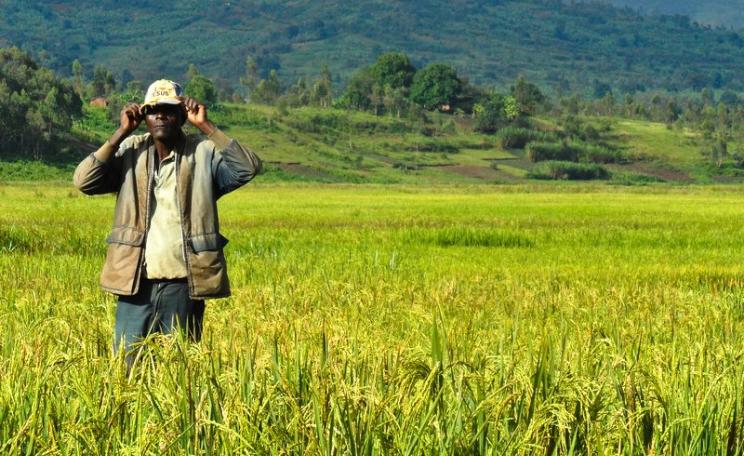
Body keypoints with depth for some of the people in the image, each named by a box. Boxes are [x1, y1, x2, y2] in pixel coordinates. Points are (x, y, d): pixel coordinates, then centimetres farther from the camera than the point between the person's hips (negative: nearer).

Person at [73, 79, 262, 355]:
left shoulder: (204, 153, 1)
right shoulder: (130, 151, 5)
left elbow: (249, 167, -16)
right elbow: (84, 181, -6)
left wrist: (205, 126, -15)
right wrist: (121, 133, -9)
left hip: (184, 283, -1)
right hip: (135, 281, 1)